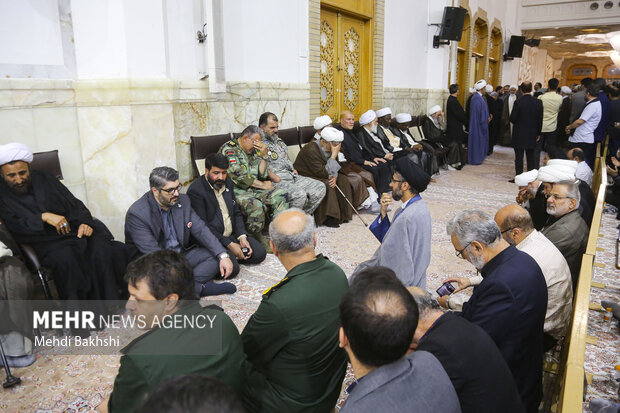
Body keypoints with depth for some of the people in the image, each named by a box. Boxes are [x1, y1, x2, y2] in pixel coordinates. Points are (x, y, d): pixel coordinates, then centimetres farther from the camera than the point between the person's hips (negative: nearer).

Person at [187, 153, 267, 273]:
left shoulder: (227, 183, 9)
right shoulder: (195, 190, -15)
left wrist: (242, 237, -4)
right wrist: (229, 244, -20)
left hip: (232, 235, 7)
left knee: (260, 253, -6)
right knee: (232, 267, -26)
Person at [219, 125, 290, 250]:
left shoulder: (253, 150, 16)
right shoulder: (228, 149, -8)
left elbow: (262, 175, 11)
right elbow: (239, 176, -17)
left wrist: (264, 155, -3)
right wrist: (262, 185, -8)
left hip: (255, 189, 8)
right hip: (237, 191, -7)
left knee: (282, 196, -10)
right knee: (256, 206, -35)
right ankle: (258, 239, -11)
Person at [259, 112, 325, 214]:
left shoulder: (278, 140, 23)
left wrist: (293, 169, 14)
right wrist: (275, 178, -22)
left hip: (292, 176, 9)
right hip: (277, 181, -9)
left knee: (320, 187, -4)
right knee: (300, 195, -33)